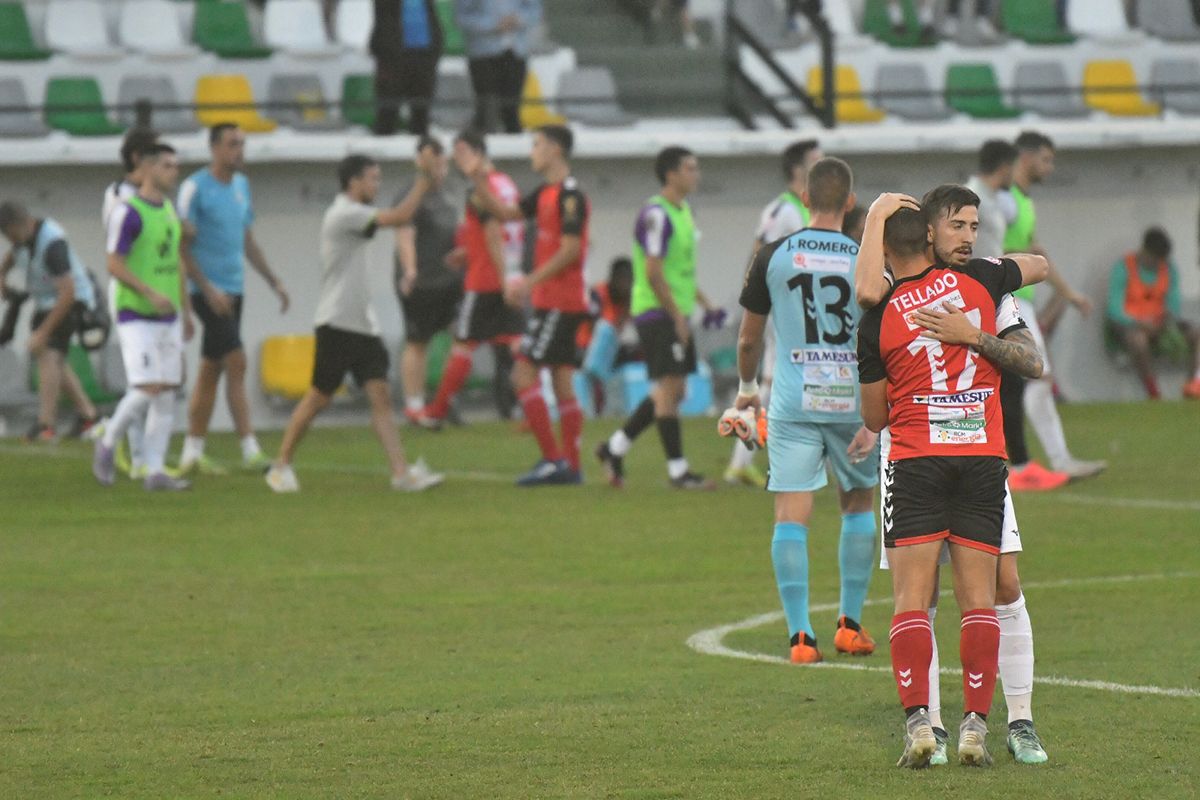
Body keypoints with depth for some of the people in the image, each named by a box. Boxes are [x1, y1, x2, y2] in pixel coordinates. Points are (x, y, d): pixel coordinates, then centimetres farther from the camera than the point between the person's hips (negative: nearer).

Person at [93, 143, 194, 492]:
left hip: (168, 318, 8)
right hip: (136, 316, -8)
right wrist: (151, 293, -23)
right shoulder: (129, 213, -11)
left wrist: (186, 311, 21)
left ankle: (155, 471, 4)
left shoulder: (170, 210, 14)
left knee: (167, 394, 2)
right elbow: (115, 265, -14)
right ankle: (108, 442, 7)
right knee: (148, 389, -15)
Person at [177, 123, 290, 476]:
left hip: (233, 290, 8)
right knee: (237, 363, -15)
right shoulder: (195, 188, -9)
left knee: (211, 369, 10)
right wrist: (208, 289, -18)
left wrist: (274, 281, 18)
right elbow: (183, 245, -12)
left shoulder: (241, 185, 14)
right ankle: (250, 450, -16)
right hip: (209, 290, -8)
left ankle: (192, 453, 15)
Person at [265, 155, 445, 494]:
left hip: (362, 324, 9)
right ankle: (281, 465, 13)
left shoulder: (353, 215, 15)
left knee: (381, 397, -3)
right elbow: (400, 217, -20)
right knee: (318, 398, 0)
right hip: (337, 323, -9)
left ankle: (401, 472, -11)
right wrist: (424, 179, -15)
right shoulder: (344, 213, -15)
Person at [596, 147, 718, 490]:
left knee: (671, 391, 11)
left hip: (677, 313, 10)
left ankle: (615, 448, 20)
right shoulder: (656, 214, -15)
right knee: (670, 387, -8)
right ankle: (677, 470, -5)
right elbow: (653, 272, -19)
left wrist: (704, 304, 17)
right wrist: (677, 316, -18)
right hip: (658, 311, -10)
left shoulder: (683, 212, 16)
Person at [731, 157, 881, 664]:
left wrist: (747, 388, 27)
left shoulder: (772, 257, 0)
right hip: (851, 402, 0)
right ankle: (850, 626, 20)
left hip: (792, 405, 0)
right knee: (858, 505, 19)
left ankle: (800, 634, -12)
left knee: (792, 515, -2)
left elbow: (748, 340, 9)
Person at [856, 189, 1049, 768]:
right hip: (984, 457, 1)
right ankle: (975, 726, -4)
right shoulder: (976, 280, 4)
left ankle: (918, 721, -13)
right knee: (979, 600, 2)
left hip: (915, 460, -1)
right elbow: (1039, 266, 26)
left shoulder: (878, 319, 1)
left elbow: (874, 416, 11)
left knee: (911, 600, -1)